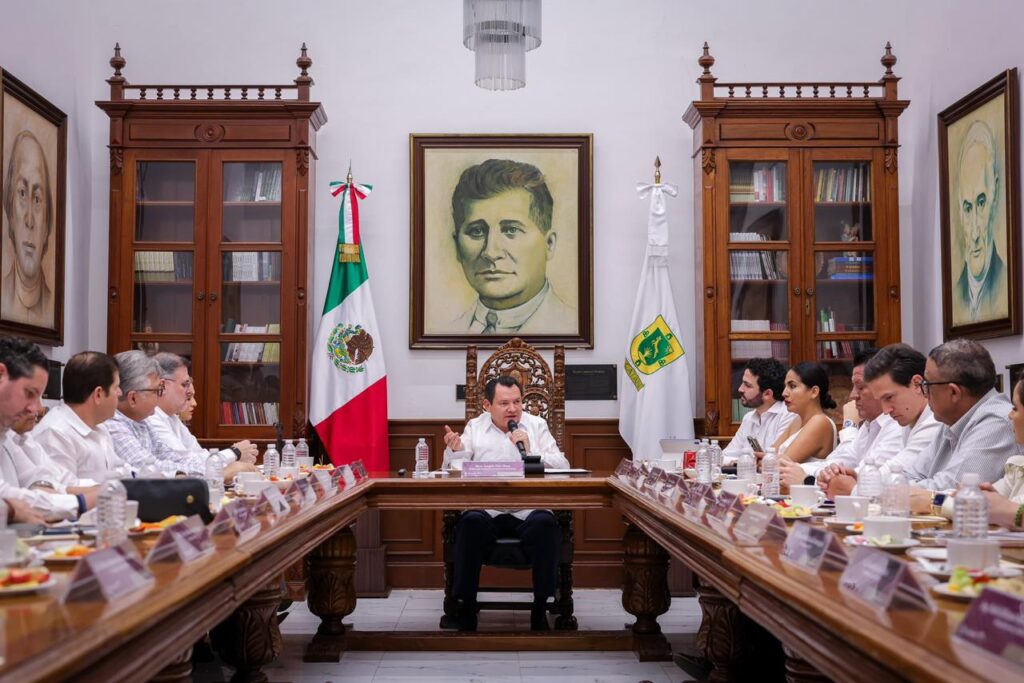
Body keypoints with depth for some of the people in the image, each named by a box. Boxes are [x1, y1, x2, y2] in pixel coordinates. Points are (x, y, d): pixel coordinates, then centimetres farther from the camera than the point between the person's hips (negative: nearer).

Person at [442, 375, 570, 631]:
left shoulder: (537, 425, 15)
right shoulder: (475, 427, 16)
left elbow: (562, 467, 5)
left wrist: (530, 452, -9)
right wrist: (455, 450, -13)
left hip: (528, 511, 0)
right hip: (486, 509, 0)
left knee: (545, 524, -32)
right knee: (471, 523, -32)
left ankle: (540, 609, -19)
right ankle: (467, 608, -19)